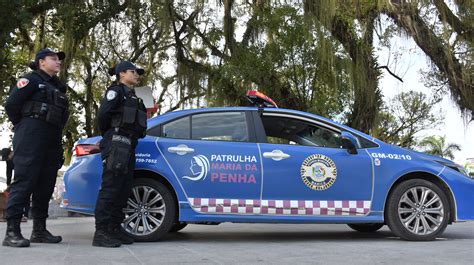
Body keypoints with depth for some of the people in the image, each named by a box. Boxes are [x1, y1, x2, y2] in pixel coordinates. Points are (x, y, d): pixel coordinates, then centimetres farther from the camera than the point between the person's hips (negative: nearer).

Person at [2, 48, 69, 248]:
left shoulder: (57, 86, 24)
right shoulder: (31, 80, 2)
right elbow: (11, 104, -7)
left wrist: (56, 135, 12)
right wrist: (23, 127, 2)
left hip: (51, 141, 8)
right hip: (31, 138, -8)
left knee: (45, 185, 5)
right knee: (24, 182, -13)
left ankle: (39, 231, 9)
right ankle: (12, 232, -14)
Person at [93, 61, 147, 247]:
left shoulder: (132, 96, 28)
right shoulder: (116, 91, 1)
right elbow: (103, 115, -9)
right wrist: (107, 136, 2)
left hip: (128, 145, 9)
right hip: (117, 143, -9)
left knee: (124, 189, 7)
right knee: (110, 187, -14)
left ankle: (114, 229, 12)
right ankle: (101, 233, -16)